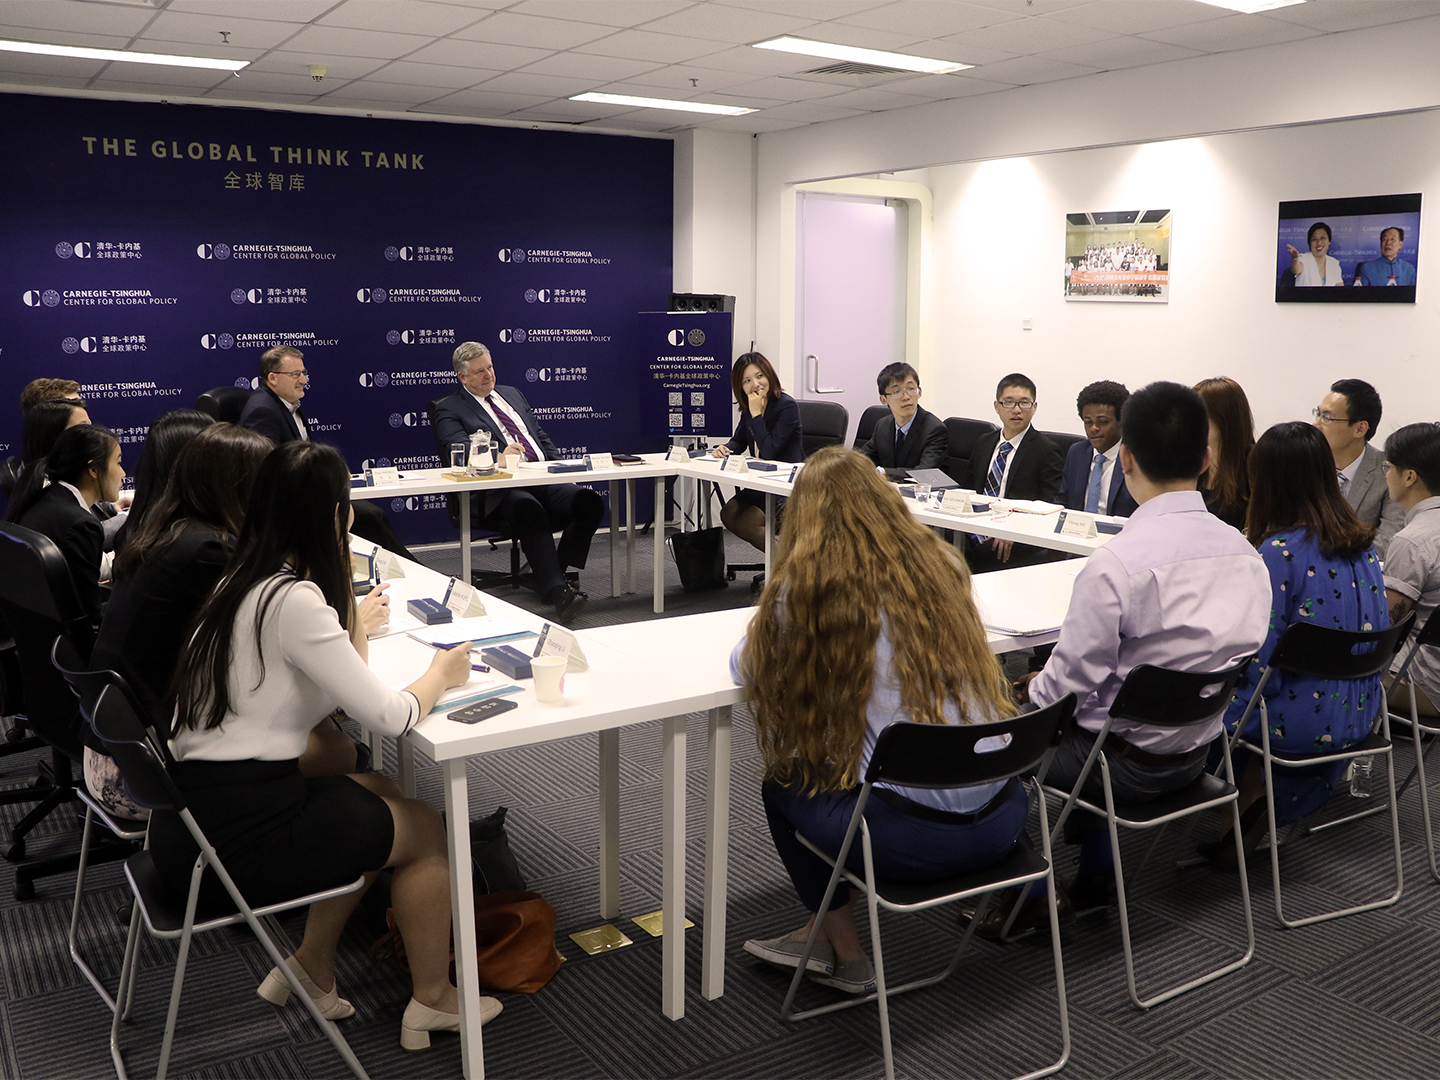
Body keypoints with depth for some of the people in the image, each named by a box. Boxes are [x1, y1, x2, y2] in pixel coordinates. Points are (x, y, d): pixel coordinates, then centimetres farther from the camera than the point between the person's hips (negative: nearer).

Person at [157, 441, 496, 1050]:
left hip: (190, 813, 9)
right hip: (236, 834, -9)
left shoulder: (240, 583, 9)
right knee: (426, 828, 10)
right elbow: (391, 716, -18)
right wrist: (441, 673, 0)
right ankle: (431, 1001, 26)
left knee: (377, 794, 24)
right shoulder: (294, 601, -20)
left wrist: (351, 627, 20)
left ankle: (311, 969, 28)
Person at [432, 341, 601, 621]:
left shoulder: (512, 394, 29)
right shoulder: (449, 410, 9)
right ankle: (556, 591, -43)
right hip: (501, 491, -6)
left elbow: (541, 436, 30)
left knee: (590, 501, -22)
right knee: (529, 509, -40)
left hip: (544, 481, 6)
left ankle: (554, 575, -15)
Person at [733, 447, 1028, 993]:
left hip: (915, 835, -6)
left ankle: (843, 951, 32)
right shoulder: (940, 563, 7)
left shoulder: (807, 585, -7)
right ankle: (828, 926, 37)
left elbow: (744, 666, 8)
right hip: (1001, 819, 6)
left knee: (782, 780, 21)